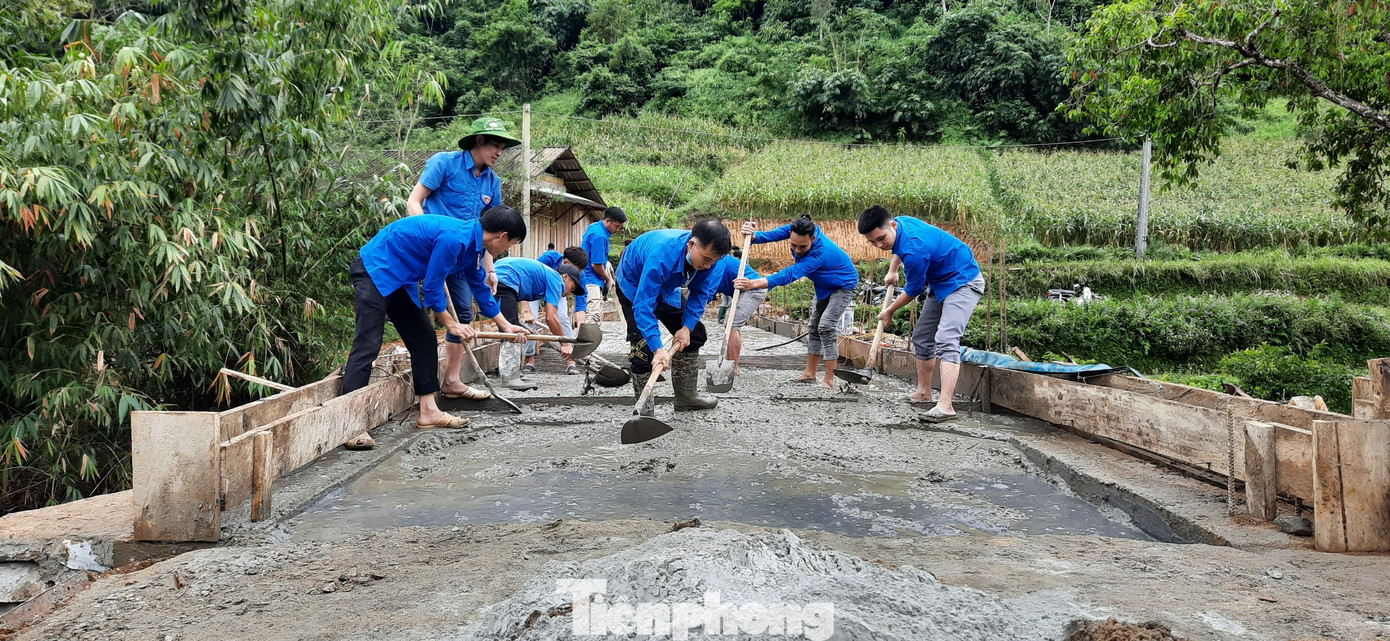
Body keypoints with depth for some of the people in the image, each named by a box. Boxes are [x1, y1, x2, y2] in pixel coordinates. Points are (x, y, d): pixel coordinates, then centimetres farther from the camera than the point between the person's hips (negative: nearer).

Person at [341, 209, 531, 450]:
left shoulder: (473, 244, 6)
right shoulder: (454, 239, -26)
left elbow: (480, 287, 21)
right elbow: (432, 287, -19)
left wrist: (506, 325, 26)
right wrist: (451, 324, -6)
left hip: (398, 280, 10)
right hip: (374, 270, -10)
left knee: (424, 338, 8)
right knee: (367, 345, -16)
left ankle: (428, 411, 13)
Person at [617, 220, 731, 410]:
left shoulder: (706, 254, -26)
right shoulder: (662, 255, -46)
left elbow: (700, 293, -13)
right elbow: (643, 304, -47)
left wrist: (687, 327, -25)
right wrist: (658, 349, -52)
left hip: (666, 287, 7)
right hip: (635, 285, -7)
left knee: (694, 333, 6)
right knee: (643, 345, -18)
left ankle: (687, 395, 17)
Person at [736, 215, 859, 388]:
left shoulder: (819, 253, -43)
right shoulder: (796, 230, -23)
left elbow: (790, 275, -50)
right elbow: (773, 235, -27)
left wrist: (754, 284, -61)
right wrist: (754, 236, -52)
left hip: (844, 285, -9)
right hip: (825, 287, 9)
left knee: (826, 326, -21)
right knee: (814, 327, 11)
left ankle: (829, 380, -19)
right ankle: (810, 374, 19)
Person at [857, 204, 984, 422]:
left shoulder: (914, 249, -34)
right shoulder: (900, 223, -6)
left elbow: (913, 290, -17)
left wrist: (889, 311, -1)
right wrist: (892, 270, 21)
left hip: (963, 282, -10)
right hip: (940, 283, 10)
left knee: (946, 340, -25)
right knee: (921, 338, 13)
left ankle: (945, 406, -34)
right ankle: (923, 393, 25)